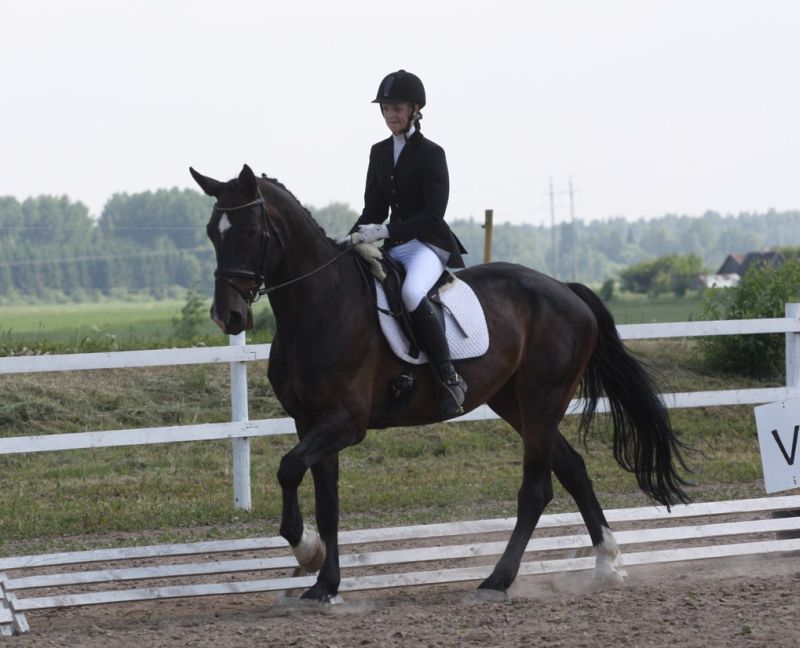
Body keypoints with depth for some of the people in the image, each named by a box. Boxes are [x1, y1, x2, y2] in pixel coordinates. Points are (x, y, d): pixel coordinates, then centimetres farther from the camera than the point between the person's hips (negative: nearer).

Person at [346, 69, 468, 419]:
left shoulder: (431, 154, -8)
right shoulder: (380, 153, 12)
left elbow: (433, 214, -15)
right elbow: (373, 209, 14)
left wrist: (386, 231, -25)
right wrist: (353, 238, -5)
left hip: (430, 243, -8)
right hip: (395, 246, 8)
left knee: (412, 293, -36)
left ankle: (450, 379, -31)